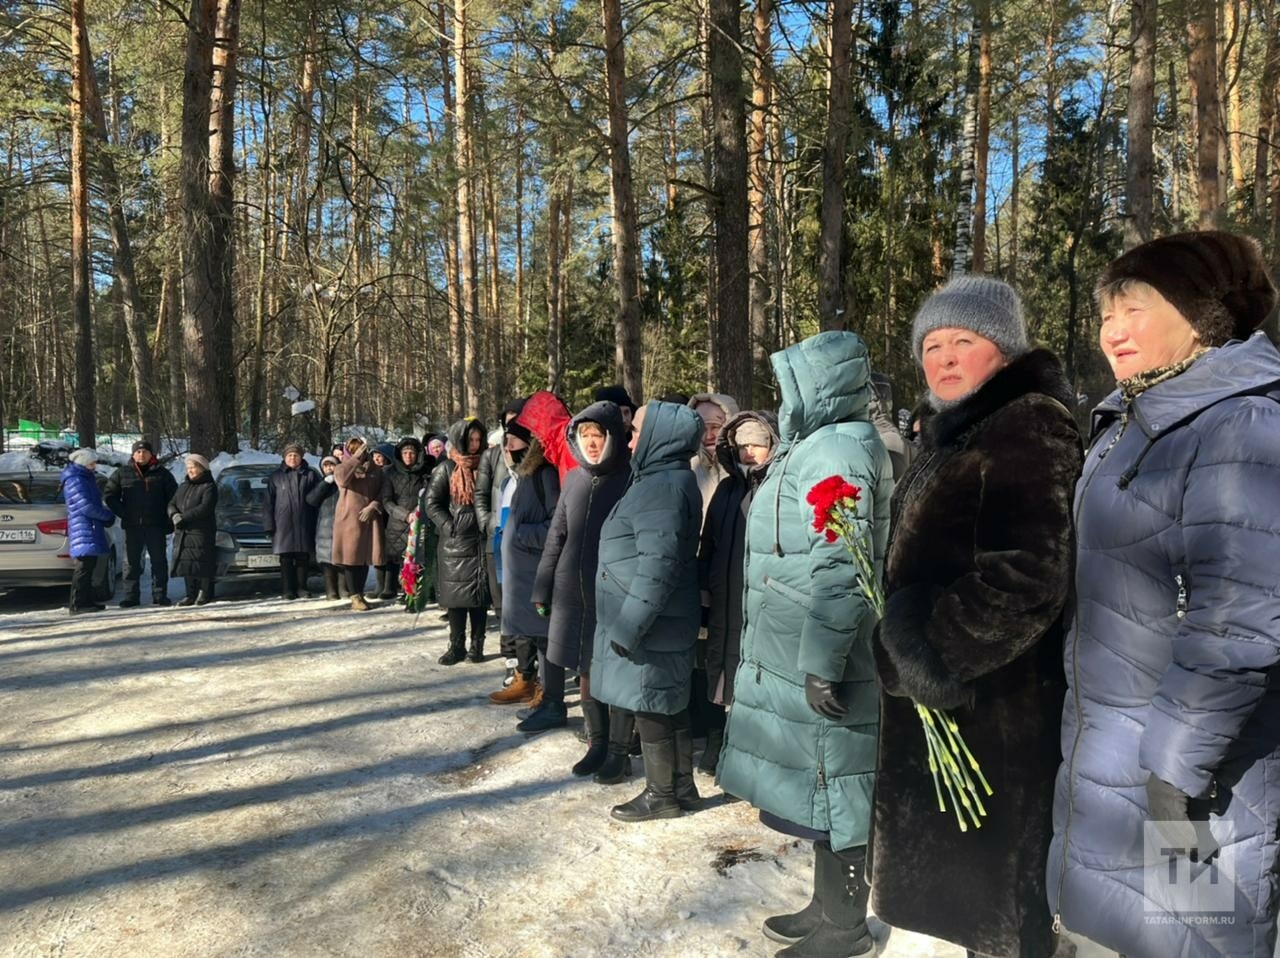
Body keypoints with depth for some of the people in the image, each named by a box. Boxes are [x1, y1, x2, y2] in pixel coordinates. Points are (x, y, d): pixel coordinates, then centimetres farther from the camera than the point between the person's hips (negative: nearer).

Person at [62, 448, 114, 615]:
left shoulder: (85, 478, 20)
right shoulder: (75, 480, -12)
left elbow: (94, 502, 24)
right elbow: (86, 506, -19)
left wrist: (106, 516, 8)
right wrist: (108, 515, -8)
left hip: (90, 528, 10)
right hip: (84, 528, -10)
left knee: (88, 564, 13)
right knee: (85, 565, -10)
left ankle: (85, 601, 18)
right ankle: (77, 604, -8)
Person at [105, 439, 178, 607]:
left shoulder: (162, 474, 6)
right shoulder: (122, 473, 6)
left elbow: (173, 497, 7)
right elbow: (110, 496, 7)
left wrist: (167, 518, -2)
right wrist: (123, 514, -3)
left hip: (156, 526, 0)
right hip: (132, 527, 0)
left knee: (159, 561, 3)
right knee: (131, 562, 4)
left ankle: (160, 595, 9)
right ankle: (131, 596, 10)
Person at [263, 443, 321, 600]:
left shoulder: (310, 475, 9)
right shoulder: (276, 477, 9)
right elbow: (268, 502, 7)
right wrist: (269, 525, 0)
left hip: (304, 524, 0)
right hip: (283, 524, 0)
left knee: (303, 558, 4)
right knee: (286, 559, 0)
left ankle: (301, 588, 13)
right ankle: (287, 590, 5)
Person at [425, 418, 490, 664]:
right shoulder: (446, 469, 1)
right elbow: (431, 503, -1)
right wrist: (450, 526, -11)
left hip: (481, 541, 1)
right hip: (454, 542, -1)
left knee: (480, 593, 4)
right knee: (456, 594, 3)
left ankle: (477, 644, 12)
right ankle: (456, 645, 12)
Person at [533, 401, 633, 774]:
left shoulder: (631, 480, -9)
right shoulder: (575, 480, 7)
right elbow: (556, 537, 12)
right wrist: (543, 588, 9)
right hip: (574, 594, 5)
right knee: (585, 671, 14)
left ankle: (619, 750, 20)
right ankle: (597, 743, 29)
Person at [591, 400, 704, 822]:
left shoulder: (661, 488, -20)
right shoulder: (665, 480, 13)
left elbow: (656, 568, -26)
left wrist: (629, 626, -22)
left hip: (648, 627, -10)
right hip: (662, 624, 10)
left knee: (651, 708, 3)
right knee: (669, 705, 17)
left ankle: (662, 795, 17)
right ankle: (682, 787, 28)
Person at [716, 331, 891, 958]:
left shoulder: (836, 450, -18)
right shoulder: (820, 444, 15)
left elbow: (840, 570, -25)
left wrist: (822, 662, -24)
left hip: (819, 660, -10)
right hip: (796, 653, 10)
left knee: (831, 787, 3)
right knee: (822, 787, 18)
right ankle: (830, 906, 33)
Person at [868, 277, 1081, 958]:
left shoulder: (1030, 426, -16)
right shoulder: (952, 434, 15)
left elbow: (1024, 577, -26)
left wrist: (932, 650, -18)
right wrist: (906, 643, 13)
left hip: (991, 707, -10)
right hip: (937, 696, 10)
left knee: (984, 882, 3)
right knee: (942, 873, 21)